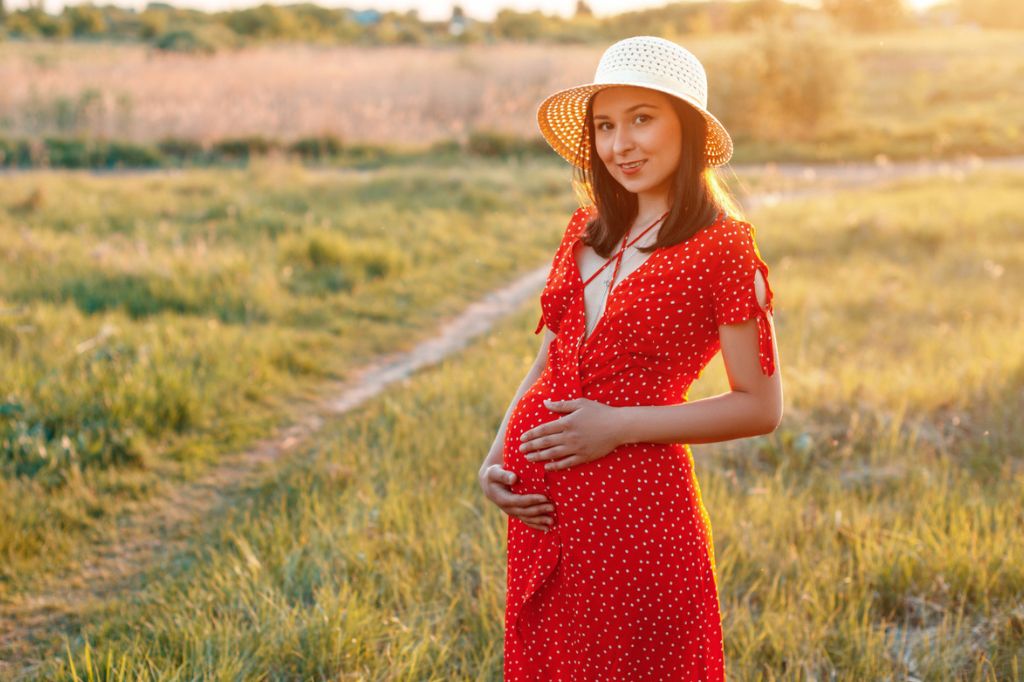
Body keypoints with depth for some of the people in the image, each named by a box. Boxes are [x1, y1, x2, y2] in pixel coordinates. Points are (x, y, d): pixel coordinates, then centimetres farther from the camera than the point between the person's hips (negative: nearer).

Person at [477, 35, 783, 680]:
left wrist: (620, 425, -15)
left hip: (633, 498, -6)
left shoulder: (722, 245, -9)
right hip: (541, 500, 6)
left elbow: (760, 406, -9)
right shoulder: (586, 229, 9)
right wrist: (496, 456, 1)